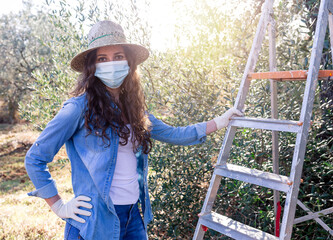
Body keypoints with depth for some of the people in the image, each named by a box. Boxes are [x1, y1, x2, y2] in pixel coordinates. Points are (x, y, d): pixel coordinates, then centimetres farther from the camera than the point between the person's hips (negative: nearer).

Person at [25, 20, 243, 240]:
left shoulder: (133, 108, 5)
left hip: (134, 216, 6)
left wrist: (219, 123, 18)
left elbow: (172, 134, 15)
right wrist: (59, 207, -8)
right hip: (95, 221, -5)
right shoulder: (81, 107, -13)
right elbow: (34, 159, -9)